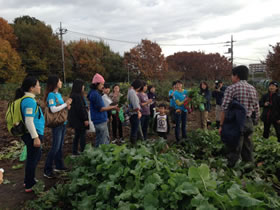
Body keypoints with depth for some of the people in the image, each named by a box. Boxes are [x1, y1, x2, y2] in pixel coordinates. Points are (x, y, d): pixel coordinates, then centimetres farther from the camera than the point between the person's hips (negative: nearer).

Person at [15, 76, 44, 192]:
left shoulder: (28, 99, 11)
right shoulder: (29, 101, -20)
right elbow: (29, 121, -24)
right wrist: (35, 137, -22)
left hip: (31, 134, 10)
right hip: (32, 134, -10)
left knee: (36, 156, 23)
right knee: (33, 159, 2)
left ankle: (29, 180, 37)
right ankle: (29, 186, 17)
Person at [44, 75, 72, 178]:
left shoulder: (59, 94, 12)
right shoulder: (51, 95, -13)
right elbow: (53, 109, -21)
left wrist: (67, 106, 1)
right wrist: (66, 104, -15)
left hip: (63, 123, 8)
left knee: (60, 146, 16)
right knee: (55, 147, -6)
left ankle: (59, 166, 28)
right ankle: (47, 170, 3)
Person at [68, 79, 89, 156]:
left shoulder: (73, 95, 12)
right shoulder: (77, 96, -19)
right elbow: (80, 109, -21)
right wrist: (85, 119, -17)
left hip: (75, 120, 10)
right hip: (79, 120, -10)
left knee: (77, 135, 16)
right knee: (82, 135, -2)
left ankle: (74, 151, 22)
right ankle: (83, 151, 3)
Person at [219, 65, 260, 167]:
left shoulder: (231, 88, -9)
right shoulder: (253, 89, 10)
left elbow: (224, 109, -12)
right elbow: (256, 109, 11)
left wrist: (221, 125, -7)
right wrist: (255, 121, 18)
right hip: (249, 123, 6)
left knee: (233, 150, -2)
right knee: (247, 149, 15)